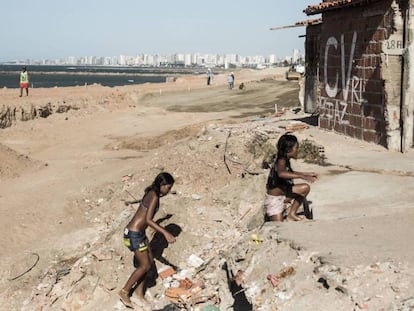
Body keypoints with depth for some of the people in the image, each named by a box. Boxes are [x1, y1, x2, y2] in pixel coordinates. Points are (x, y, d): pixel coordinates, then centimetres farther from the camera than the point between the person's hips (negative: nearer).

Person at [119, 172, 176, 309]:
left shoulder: (151, 193, 7)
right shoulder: (154, 197, -21)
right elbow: (148, 220, -32)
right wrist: (165, 233, -35)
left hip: (139, 233, 10)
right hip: (134, 234, -10)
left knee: (150, 262, 14)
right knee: (145, 266, 0)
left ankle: (140, 292, 28)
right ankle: (124, 292, 13)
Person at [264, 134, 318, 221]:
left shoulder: (286, 160, 3)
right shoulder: (281, 161, -24)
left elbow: (290, 173, 25)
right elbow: (281, 173, -47)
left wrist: (307, 174, 24)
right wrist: (302, 176, -51)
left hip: (283, 194, 9)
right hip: (274, 199, -9)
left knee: (305, 188, 4)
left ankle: (291, 214, 8)